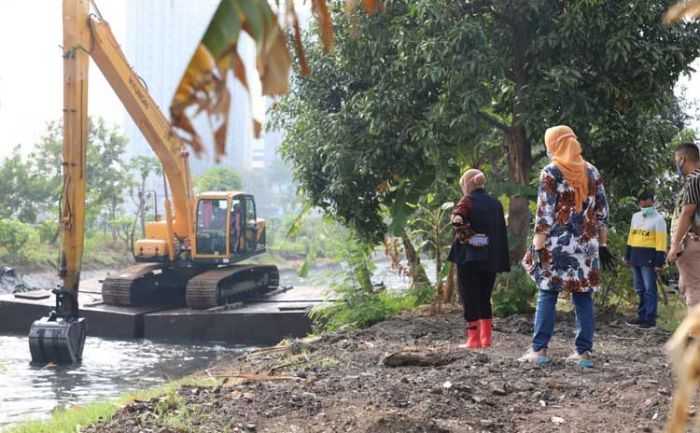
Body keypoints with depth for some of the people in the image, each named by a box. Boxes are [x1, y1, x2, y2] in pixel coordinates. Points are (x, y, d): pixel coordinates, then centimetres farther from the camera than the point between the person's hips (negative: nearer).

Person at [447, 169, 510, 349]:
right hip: (490, 259, 6)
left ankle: (474, 339, -1)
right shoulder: (496, 203, 13)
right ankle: (486, 338, 13)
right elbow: (502, 232, 13)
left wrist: (467, 235, -13)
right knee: (485, 298, 14)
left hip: (469, 257, -6)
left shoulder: (468, 200, -5)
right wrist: (502, 262, 14)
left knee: (470, 297, 0)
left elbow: (457, 219, -26)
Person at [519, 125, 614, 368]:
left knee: (547, 295, 2)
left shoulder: (551, 172, -4)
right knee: (583, 297, 5)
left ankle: (539, 350, 0)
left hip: (557, 244, -4)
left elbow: (545, 214, -9)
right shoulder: (592, 171, 9)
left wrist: (538, 246, -7)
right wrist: (602, 245, 15)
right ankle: (584, 352, 4)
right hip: (586, 245, 4)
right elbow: (602, 212, 10)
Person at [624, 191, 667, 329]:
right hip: (636, 257, 7)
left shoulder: (658, 219, -8)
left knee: (649, 289, -5)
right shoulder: (635, 217, 13)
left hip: (649, 258, -7)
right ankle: (642, 317, 18)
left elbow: (661, 243, -12)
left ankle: (651, 319, -3)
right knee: (640, 290, 11)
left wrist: (659, 263, -16)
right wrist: (627, 256, 16)